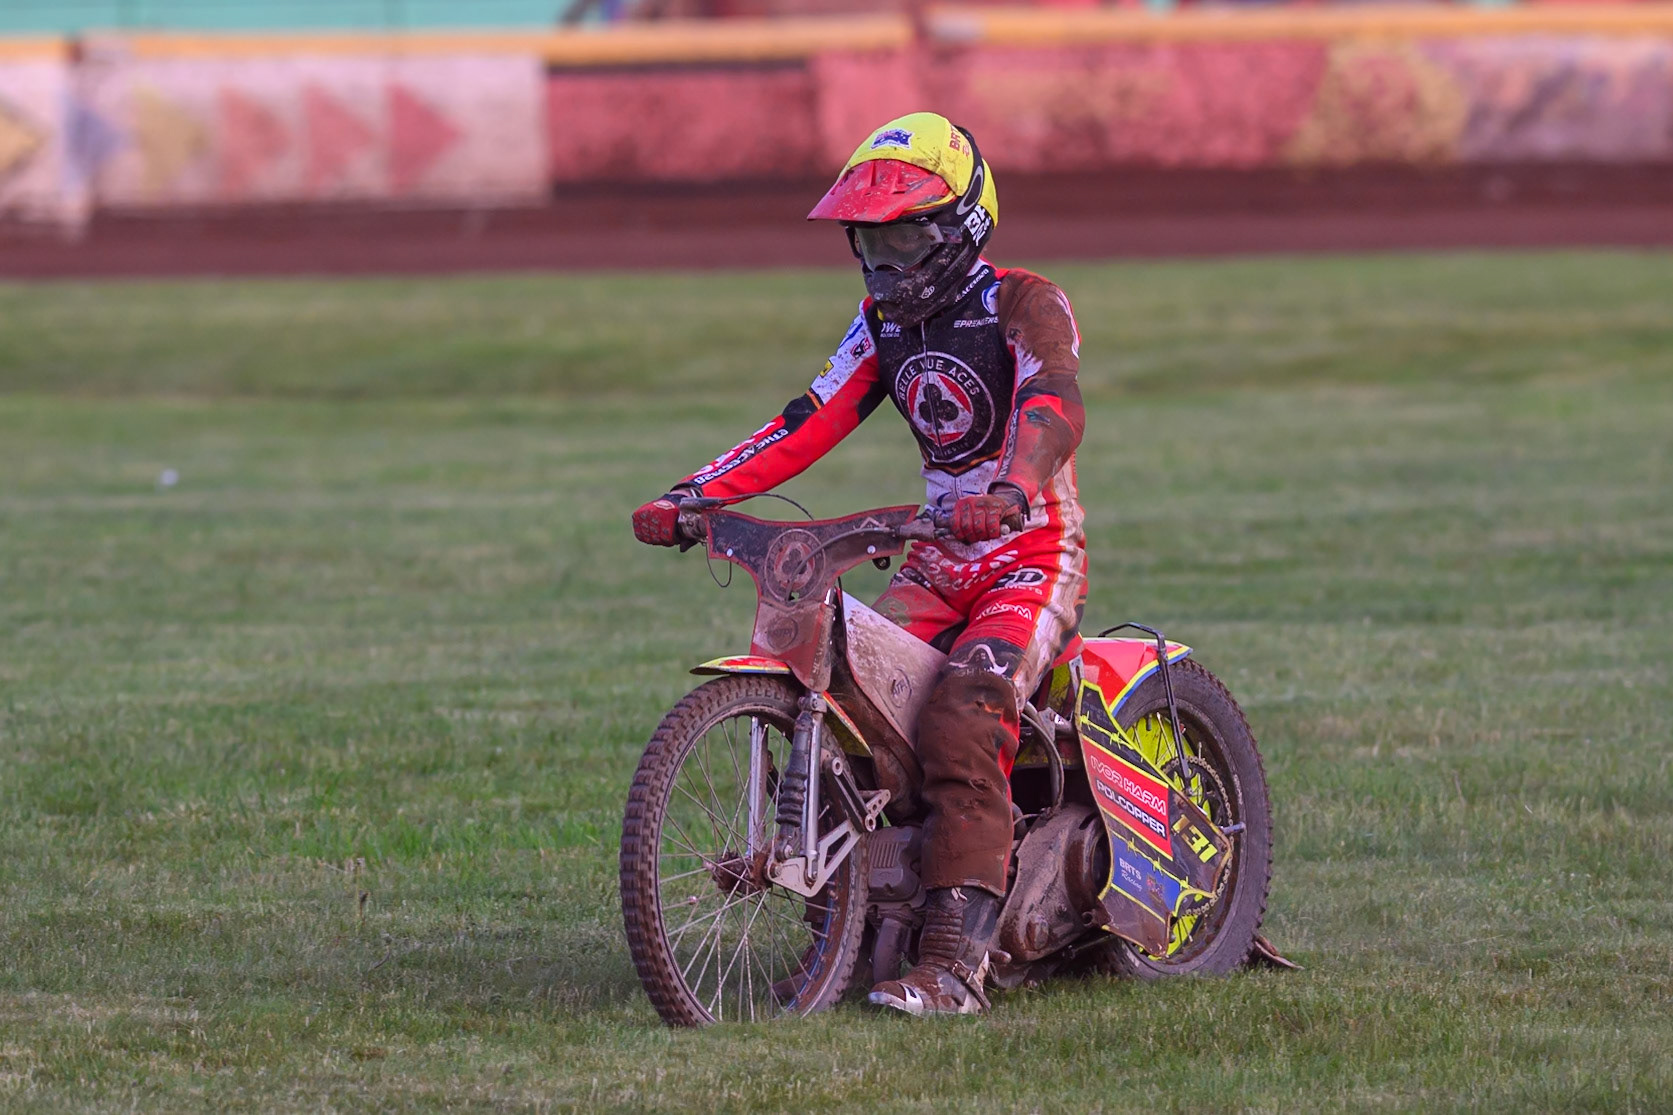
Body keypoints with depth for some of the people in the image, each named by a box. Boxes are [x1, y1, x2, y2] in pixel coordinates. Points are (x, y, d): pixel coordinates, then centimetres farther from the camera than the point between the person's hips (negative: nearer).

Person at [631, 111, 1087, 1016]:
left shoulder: (1024, 305, -9)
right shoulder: (885, 323, 13)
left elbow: (1054, 406, -28)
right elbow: (811, 424, 6)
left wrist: (1013, 489, -49)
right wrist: (692, 495, -7)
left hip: (1034, 551, -7)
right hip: (939, 563, 7)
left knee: (961, 719, -28)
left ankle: (955, 961, -34)